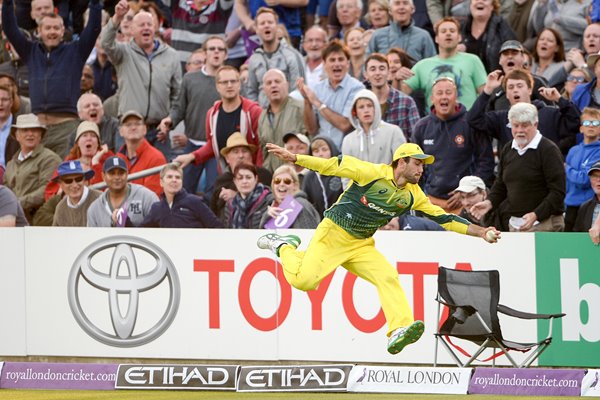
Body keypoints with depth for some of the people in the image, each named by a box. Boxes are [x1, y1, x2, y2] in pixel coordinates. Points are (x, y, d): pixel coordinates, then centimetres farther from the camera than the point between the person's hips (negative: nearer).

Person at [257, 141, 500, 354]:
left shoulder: (413, 195, 5)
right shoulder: (373, 173, -15)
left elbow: (442, 218, 8)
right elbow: (335, 165, -15)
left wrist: (480, 232, 1)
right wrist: (293, 158, -21)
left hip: (362, 246, 6)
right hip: (332, 235, -5)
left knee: (388, 277, -18)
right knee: (304, 280, -20)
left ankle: (399, 332, -28)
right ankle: (285, 248, 11)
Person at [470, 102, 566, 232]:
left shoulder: (548, 150, -6)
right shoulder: (507, 150, 14)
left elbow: (558, 192, -11)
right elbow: (500, 185, 22)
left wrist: (536, 215, -21)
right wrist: (489, 202, 2)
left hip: (542, 224, -6)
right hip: (513, 224, 6)